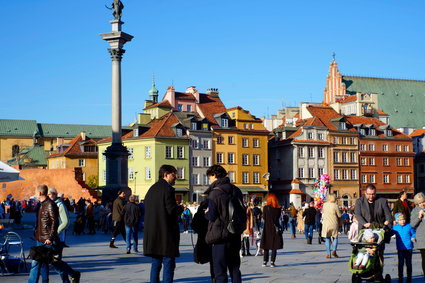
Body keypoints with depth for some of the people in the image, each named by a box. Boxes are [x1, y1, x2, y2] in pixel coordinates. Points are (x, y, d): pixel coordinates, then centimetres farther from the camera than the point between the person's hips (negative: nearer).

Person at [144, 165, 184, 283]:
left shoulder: (152, 189, 14)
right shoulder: (168, 189, -11)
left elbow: (147, 210, 16)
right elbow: (172, 210, -19)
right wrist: (181, 208, 2)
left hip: (152, 234, 8)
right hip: (166, 233, -8)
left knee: (156, 264, 13)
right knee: (169, 264, -3)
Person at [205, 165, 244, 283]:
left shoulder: (215, 193, -14)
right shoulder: (236, 190, 8)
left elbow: (211, 216, -16)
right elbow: (242, 213, 13)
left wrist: (206, 213, 4)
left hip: (220, 237, -7)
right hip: (235, 236, 7)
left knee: (220, 271, -1)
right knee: (235, 268, 15)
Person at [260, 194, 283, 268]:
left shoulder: (265, 208, -7)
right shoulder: (278, 208, -3)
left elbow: (264, 218, 0)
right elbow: (278, 218, 1)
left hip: (267, 228, 0)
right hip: (275, 228, 0)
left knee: (266, 246, 10)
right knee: (274, 246, 5)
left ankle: (265, 261, 9)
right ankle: (272, 262, 1)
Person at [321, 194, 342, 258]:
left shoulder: (325, 205, 1)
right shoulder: (335, 206, -11)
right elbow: (339, 215, -5)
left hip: (326, 224, 2)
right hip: (334, 224, -2)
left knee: (327, 238, 9)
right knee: (335, 237, 14)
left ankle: (328, 253, 3)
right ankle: (334, 250, -5)